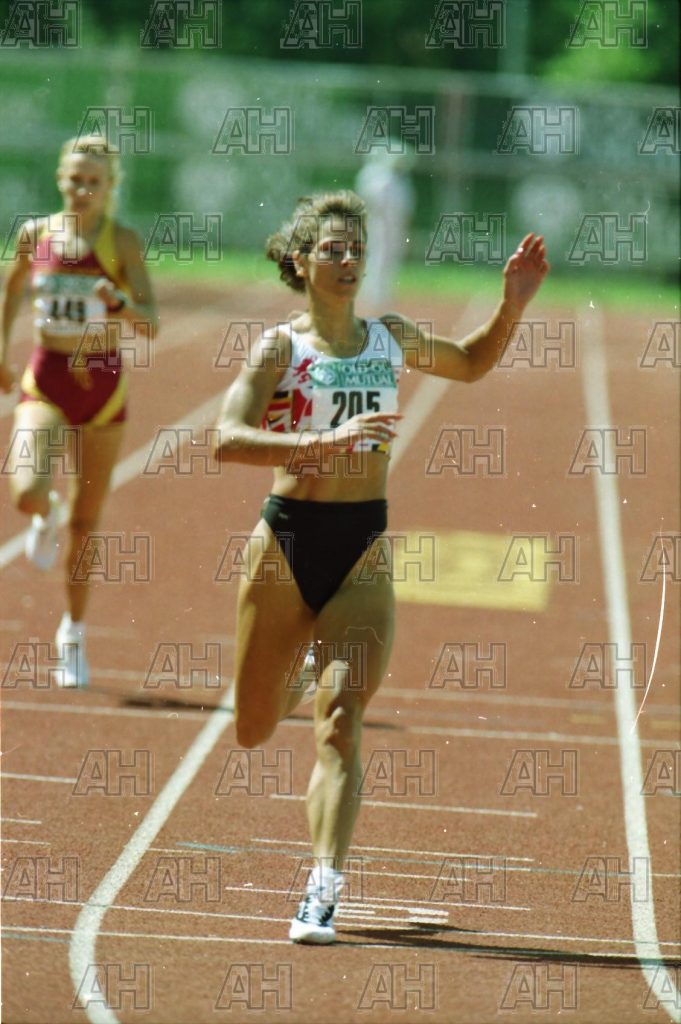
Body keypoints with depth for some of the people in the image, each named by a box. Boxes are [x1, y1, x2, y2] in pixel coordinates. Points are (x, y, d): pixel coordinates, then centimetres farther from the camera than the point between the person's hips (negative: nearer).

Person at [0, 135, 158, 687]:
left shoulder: (122, 242, -8)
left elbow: (150, 326, -13)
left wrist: (121, 302, -32)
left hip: (103, 383, -1)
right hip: (45, 382, 1)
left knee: (86, 521, 7)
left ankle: (74, 634, 23)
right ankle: (46, 518, 17)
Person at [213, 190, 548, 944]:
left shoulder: (390, 339, 7)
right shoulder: (281, 347, -6)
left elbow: (471, 364, 27)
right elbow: (228, 439, -20)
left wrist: (511, 308, 9)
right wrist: (324, 442, -33)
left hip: (363, 547, 1)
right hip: (287, 540, -1)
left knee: (339, 724, -14)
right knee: (254, 732, 10)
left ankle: (322, 893, -21)